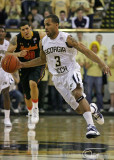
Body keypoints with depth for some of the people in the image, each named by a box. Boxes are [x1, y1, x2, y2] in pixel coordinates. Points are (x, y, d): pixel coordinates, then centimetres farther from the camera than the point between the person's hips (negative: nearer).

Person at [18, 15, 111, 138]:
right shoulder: (43, 42, 2)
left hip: (71, 71, -4)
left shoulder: (66, 39, -13)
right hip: (57, 77, 4)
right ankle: (92, 110, 37)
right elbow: (42, 60, 19)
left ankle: (91, 126, -37)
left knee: (77, 93, -34)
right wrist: (23, 65, 12)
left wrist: (102, 64, -22)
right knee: (79, 109, 1)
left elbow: (86, 51, -14)